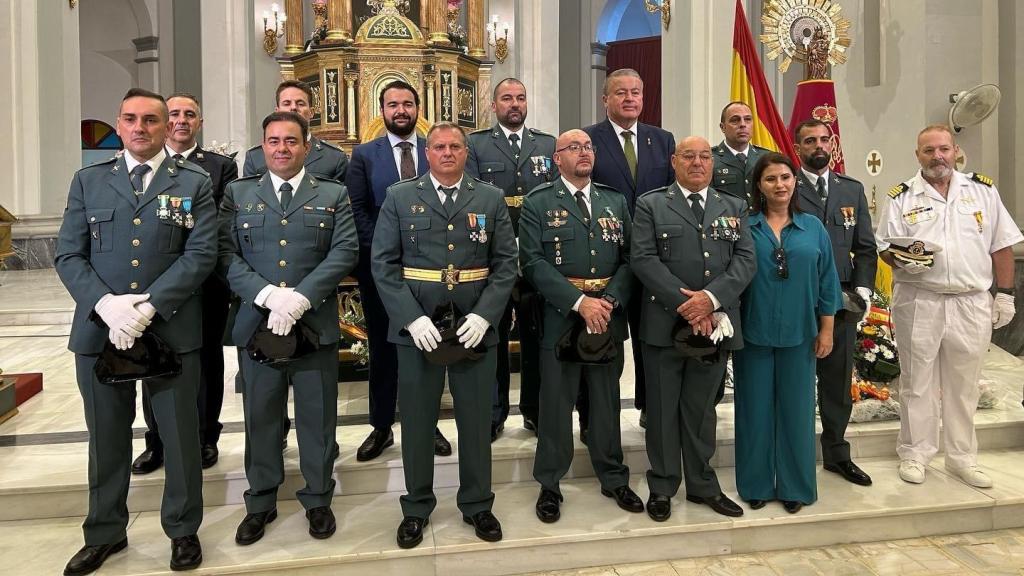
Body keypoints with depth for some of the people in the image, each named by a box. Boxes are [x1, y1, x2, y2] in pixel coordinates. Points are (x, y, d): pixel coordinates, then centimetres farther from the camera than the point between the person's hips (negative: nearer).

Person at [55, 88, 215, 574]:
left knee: (180, 434, 8)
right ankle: (105, 532, 33)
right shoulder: (88, 181, 9)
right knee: (106, 437, 15)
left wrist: (148, 307, -17)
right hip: (99, 329, 3)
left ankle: (183, 530, 26)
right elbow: (68, 255, 3)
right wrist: (105, 304, -15)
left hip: (172, 330, -2)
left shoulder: (193, 183, 2)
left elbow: (200, 254, -7)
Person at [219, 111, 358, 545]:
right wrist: (267, 295, -16)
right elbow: (226, 254, 0)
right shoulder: (238, 194, 9)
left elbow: (345, 251, -5)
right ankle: (260, 502, 29)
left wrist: (300, 297, -16)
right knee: (260, 416, 12)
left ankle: (318, 500, 26)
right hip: (256, 323, 1)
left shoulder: (334, 195, 6)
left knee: (317, 416, 8)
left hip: (317, 324, -1)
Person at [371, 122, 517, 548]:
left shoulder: (492, 199, 6)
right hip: (417, 327, 0)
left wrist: (484, 316, -12)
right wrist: (412, 318, -14)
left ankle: (477, 505, 30)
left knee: (477, 420, 11)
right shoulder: (399, 197, 3)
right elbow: (383, 264, -2)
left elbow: (506, 263, 2)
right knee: (417, 421, 10)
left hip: (476, 327, 1)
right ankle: (416, 507, 29)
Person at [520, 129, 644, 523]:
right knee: (556, 402, 7)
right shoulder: (538, 203, -2)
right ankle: (549, 485, 23)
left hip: (609, 316, 4)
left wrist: (610, 301, -12)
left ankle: (613, 478, 31)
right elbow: (533, 263, -12)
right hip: (560, 316, -3)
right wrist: (579, 302, -19)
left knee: (607, 400, 15)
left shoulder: (616, 202, 11)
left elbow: (629, 258, 4)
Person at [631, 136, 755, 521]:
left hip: (714, 325, 3)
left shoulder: (734, 208, 13)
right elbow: (643, 259, -8)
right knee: (663, 408, 7)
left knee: (702, 408, 14)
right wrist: (684, 304, -16)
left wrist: (711, 297, -15)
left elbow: (745, 260, 2)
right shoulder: (650, 205, 3)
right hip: (665, 324, -2)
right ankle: (662, 487, 22)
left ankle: (702, 485, 28)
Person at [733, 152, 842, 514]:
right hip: (754, 332, -1)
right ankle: (756, 485, 23)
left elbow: (826, 280, 6)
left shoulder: (813, 228, 4)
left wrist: (826, 330, 4)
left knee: (795, 409, 9)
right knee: (755, 410, 7)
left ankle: (794, 487, 25)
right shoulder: (743, 226, -2)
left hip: (799, 334, 1)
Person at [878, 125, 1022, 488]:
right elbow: (885, 249, 2)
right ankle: (914, 455, 19)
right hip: (918, 302, -2)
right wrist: (902, 260, -19)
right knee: (917, 383, 6)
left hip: (972, 303, 2)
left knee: (964, 386, 11)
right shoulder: (901, 198, 2)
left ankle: (962, 458, 24)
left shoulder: (982, 191, 7)